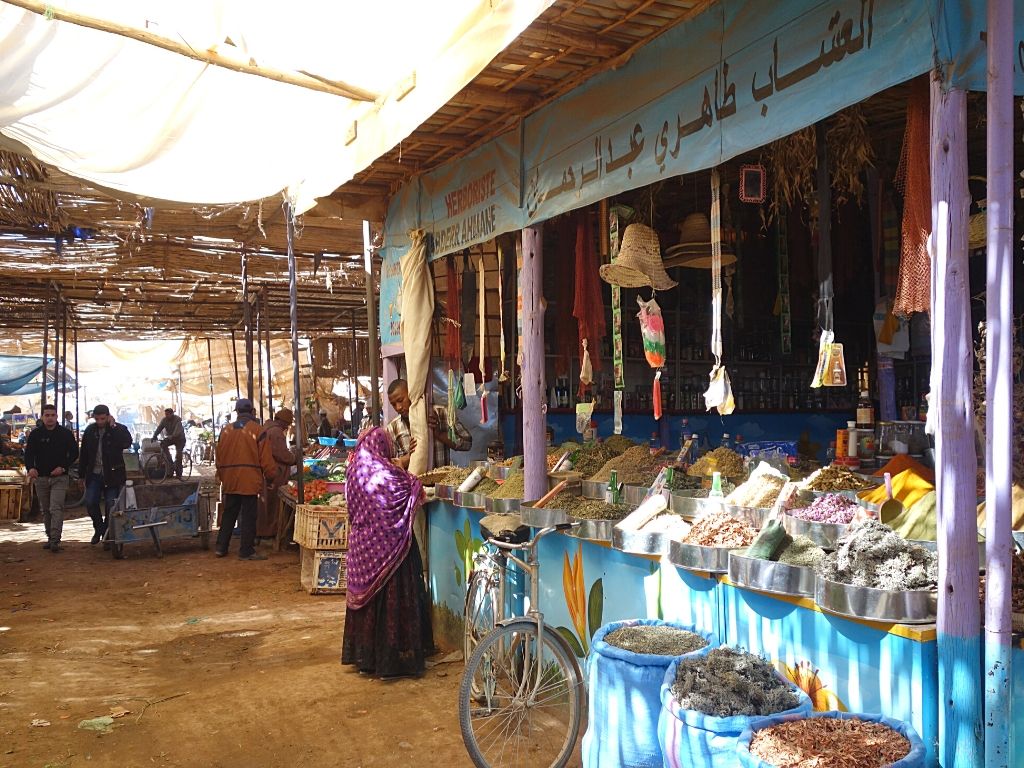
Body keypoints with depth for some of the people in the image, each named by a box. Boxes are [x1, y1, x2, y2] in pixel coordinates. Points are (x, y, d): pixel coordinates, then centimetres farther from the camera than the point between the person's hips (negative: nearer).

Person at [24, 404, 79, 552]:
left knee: (56, 508, -14)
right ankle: (50, 537, 22)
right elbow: (28, 453, 0)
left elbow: (74, 453, 4)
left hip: (59, 477, -3)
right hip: (40, 477, 3)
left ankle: (55, 540, -19)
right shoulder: (36, 434, 6)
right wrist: (30, 468, -21)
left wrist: (63, 467, -12)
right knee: (45, 510, 11)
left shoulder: (66, 433, 2)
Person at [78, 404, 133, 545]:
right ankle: (99, 529, 21)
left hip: (112, 474, -3)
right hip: (94, 474, 3)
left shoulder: (119, 429, -5)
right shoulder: (90, 430, 5)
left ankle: (108, 533, 13)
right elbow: (84, 453, 11)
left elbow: (127, 443, -25)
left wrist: (113, 426, -21)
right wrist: (81, 473, 10)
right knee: (90, 503, -1)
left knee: (111, 506, -1)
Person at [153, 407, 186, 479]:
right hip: (170, 438, 5)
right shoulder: (164, 420, -6)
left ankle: (178, 474, -3)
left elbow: (177, 430, -36)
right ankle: (168, 461, -15)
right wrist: (154, 436, -30)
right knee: (162, 444, -24)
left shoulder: (177, 419, -22)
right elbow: (159, 428, -15)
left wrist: (172, 436, -52)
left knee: (178, 455, -11)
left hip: (180, 438, -5)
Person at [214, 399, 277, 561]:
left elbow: (219, 456, 11)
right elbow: (265, 457, -8)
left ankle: (221, 547, 21)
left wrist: (222, 476, 20)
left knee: (229, 514, 16)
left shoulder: (226, 430, 8)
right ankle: (246, 551, 3)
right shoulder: (256, 429, -5)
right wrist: (272, 474, 1)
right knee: (248, 516, 1)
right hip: (250, 480, -5)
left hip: (230, 480, 5)